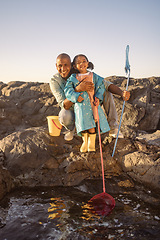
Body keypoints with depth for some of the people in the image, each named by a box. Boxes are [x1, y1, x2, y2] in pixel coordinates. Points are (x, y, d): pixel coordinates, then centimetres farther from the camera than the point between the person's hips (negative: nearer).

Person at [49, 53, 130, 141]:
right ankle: (71, 128, 1)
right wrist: (78, 89, -52)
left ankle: (113, 128, -11)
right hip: (70, 110, -2)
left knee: (106, 92, -20)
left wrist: (122, 93, -46)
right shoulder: (54, 81, -26)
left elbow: (105, 84, -26)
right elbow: (65, 106, -35)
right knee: (64, 117, -39)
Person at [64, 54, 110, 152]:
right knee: (84, 124, -6)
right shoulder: (73, 78, 8)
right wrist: (75, 96, -16)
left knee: (92, 126, -4)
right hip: (80, 104, 0)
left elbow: (101, 86, 8)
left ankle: (92, 144, 15)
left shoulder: (94, 76, 11)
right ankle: (85, 142, 19)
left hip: (92, 103, 1)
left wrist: (98, 97, -8)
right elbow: (68, 90, 1)